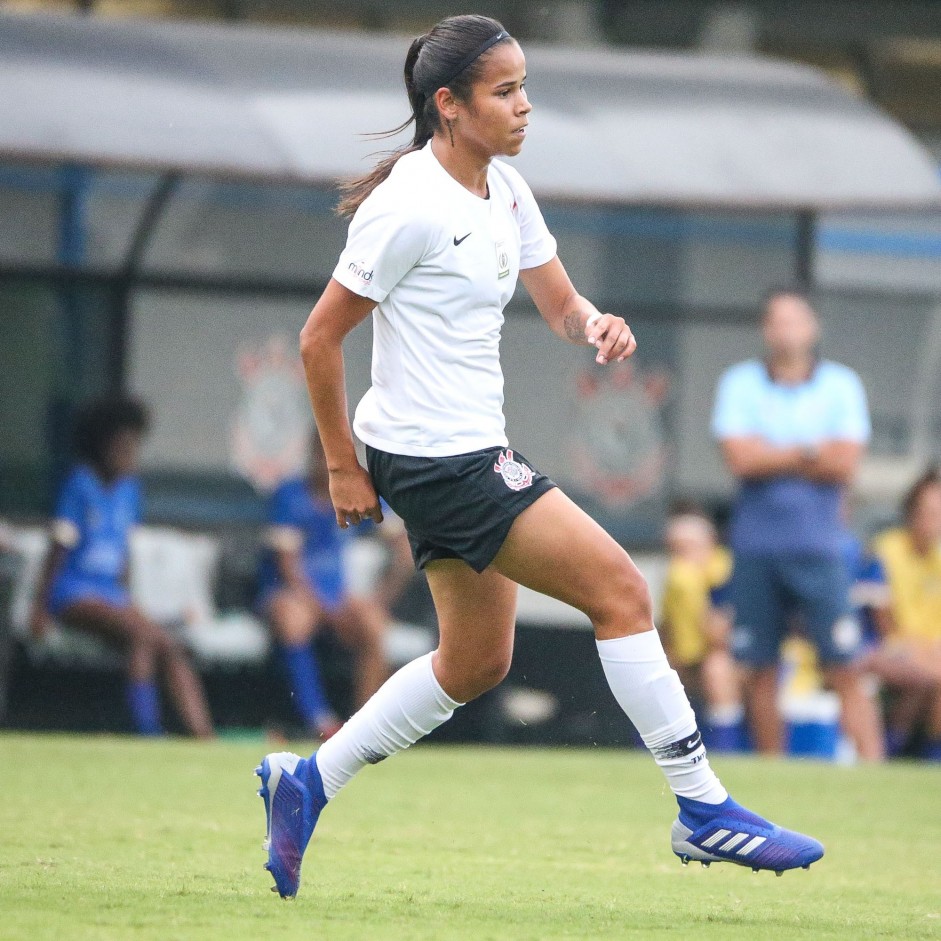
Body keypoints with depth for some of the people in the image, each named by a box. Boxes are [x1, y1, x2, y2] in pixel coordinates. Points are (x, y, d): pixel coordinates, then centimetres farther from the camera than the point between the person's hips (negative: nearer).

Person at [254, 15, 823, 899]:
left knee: (476, 662, 15)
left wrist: (596, 325, -9)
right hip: (434, 458, -10)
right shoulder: (412, 206, -18)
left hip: (472, 453, 10)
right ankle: (703, 810, -6)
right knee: (620, 589, -11)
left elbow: (558, 302, 15)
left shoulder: (505, 192, 8)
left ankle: (306, 783, 25)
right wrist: (344, 468, -9)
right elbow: (319, 337, -14)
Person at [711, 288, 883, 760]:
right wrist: (809, 454, -5)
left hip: (818, 548, -1)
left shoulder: (841, 385, 4)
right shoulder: (739, 383, 5)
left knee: (845, 669, -9)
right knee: (759, 670, 3)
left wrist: (770, 457, -5)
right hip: (755, 545, 1)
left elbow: (844, 464, -6)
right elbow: (739, 457, -8)